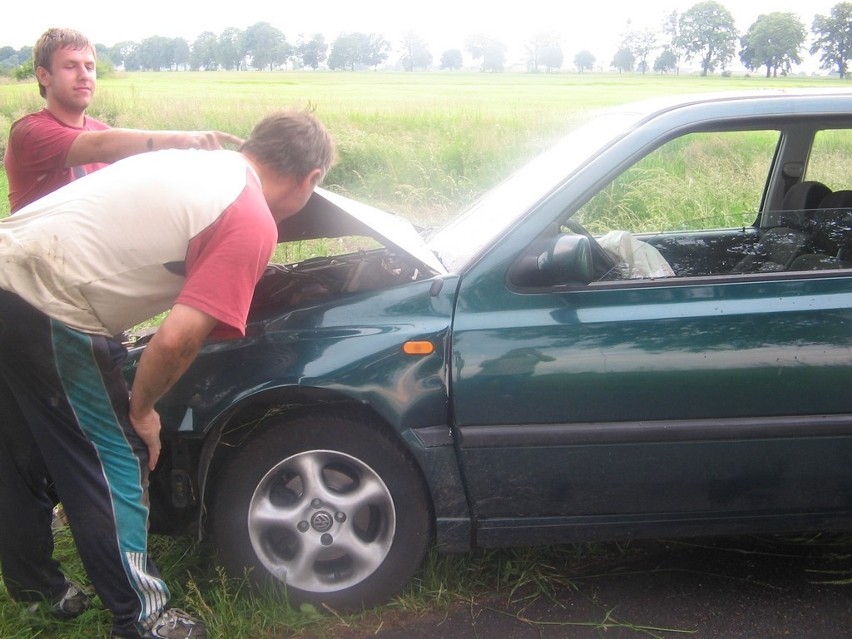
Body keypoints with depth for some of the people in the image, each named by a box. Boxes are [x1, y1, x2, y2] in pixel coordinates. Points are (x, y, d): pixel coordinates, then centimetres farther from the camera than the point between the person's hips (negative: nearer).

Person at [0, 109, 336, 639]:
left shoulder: (195, 162, 14)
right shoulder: (253, 223, -11)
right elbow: (178, 339, -18)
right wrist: (142, 410, -1)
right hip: (49, 312, -9)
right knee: (115, 469, 7)